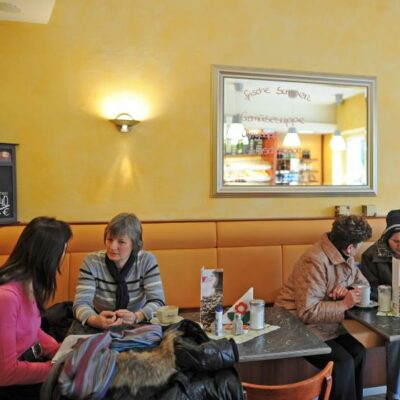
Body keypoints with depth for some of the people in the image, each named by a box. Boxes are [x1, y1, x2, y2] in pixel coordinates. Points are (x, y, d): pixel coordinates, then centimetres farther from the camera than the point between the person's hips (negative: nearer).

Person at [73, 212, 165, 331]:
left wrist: (136, 317, -33)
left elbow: (157, 302, -14)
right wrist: (95, 320, -38)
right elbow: (81, 303, -17)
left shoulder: (147, 261, -10)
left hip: (138, 326, -1)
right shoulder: (91, 261, -11)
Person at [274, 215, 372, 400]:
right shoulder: (316, 261, -29)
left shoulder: (345, 257, 1)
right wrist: (344, 304, -25)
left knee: (358, 352, -4)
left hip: (327, 326, 8)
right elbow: (307, 311, -32)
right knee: (343, 362, -19)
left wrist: (348, 291, -13)